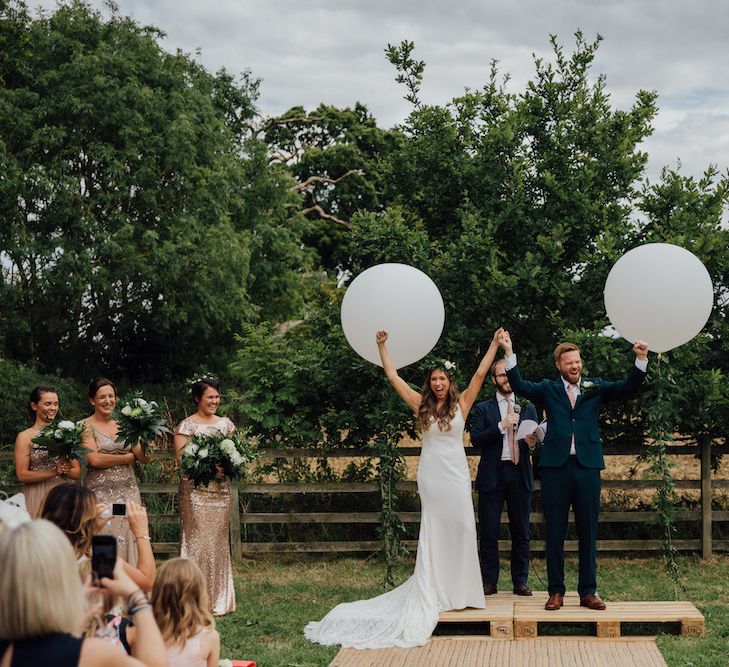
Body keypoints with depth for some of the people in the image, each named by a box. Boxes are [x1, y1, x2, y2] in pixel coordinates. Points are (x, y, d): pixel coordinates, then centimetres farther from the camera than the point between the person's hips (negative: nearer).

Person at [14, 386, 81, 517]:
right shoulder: (25, 437, 0)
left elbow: (77, 473, 10)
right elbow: (21, 475, -9)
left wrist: (65, 470, -11)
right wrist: (54, 472, -15)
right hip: (37, 498, -3)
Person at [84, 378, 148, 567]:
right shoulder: (86, 426, 0)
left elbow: (144, 458, 7)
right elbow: (94, 459, -13)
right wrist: (127, 458, -4)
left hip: (129, 491, 4)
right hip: (102, 493, -4)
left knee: (129, 541, 0)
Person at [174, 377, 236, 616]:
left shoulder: (226, 423, 13)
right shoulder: (187, 425, -2)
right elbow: (181, 458, -8)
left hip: (221, 489, 5)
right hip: (196, 490, -5)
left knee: (219, 541, 8)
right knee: (198, 541, -6)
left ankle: (219, 600, 15)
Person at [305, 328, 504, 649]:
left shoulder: (461, 404, 4)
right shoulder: (422, 405, 5)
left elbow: (480, 373, 0)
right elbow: (393, 377, 6)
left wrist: (495, 344, -5)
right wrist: (382, 347, 4)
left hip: (456, 473, 0)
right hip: (430, 473, 0)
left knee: (460, 526, -3)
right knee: (433, 530, 3)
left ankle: (459, 589, 5)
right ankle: (434, 590, 6)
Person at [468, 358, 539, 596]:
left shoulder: (528, 408, 15)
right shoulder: (482, 409, 6)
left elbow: (537, 441, 11)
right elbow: (476, 440, -6)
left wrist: (533, 443, -12)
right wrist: (501, 425, -16)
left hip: (520, 475, 2)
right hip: (492, 476, -2)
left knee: (521, 531, 5)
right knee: (489, 532, 0)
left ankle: (520, 581, 11)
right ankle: (489, 581, 7)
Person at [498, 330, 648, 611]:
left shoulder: (595, 387, 10)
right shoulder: (549, 389, 8)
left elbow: (628, 388, -1)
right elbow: (520, 386, -5)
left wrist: (641, 360, -16)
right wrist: (509, 353, -16)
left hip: (587, 466, 1)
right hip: (555, 467, -1)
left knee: (588, 532, 6)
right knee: (554, 533, 4)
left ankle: (588, 591, 14)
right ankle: (556, 591, 12)